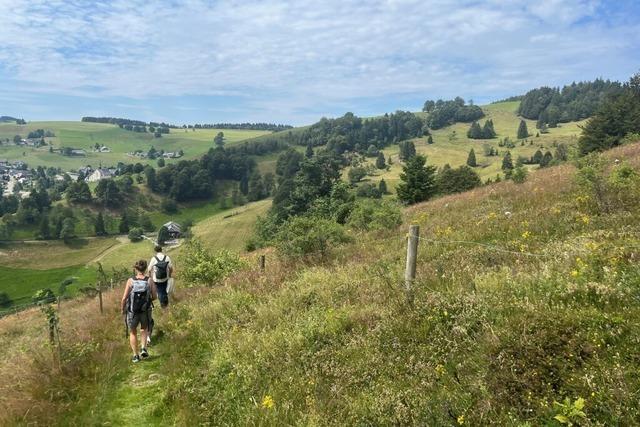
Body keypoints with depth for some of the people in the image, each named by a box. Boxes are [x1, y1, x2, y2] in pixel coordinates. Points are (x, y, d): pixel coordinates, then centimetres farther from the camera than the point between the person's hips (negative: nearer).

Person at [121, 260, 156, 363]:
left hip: (132, 312, -1)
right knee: (144, 329, 30)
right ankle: (143, 349, 13)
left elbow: (124, 298, -14)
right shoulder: (150, 281, -12)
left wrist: (122, 309, 4)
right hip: (145, 311, 1)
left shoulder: (131, 281, -15)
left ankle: (135, 355, 27)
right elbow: (154, 297, -6)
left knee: (133, 333, 23)